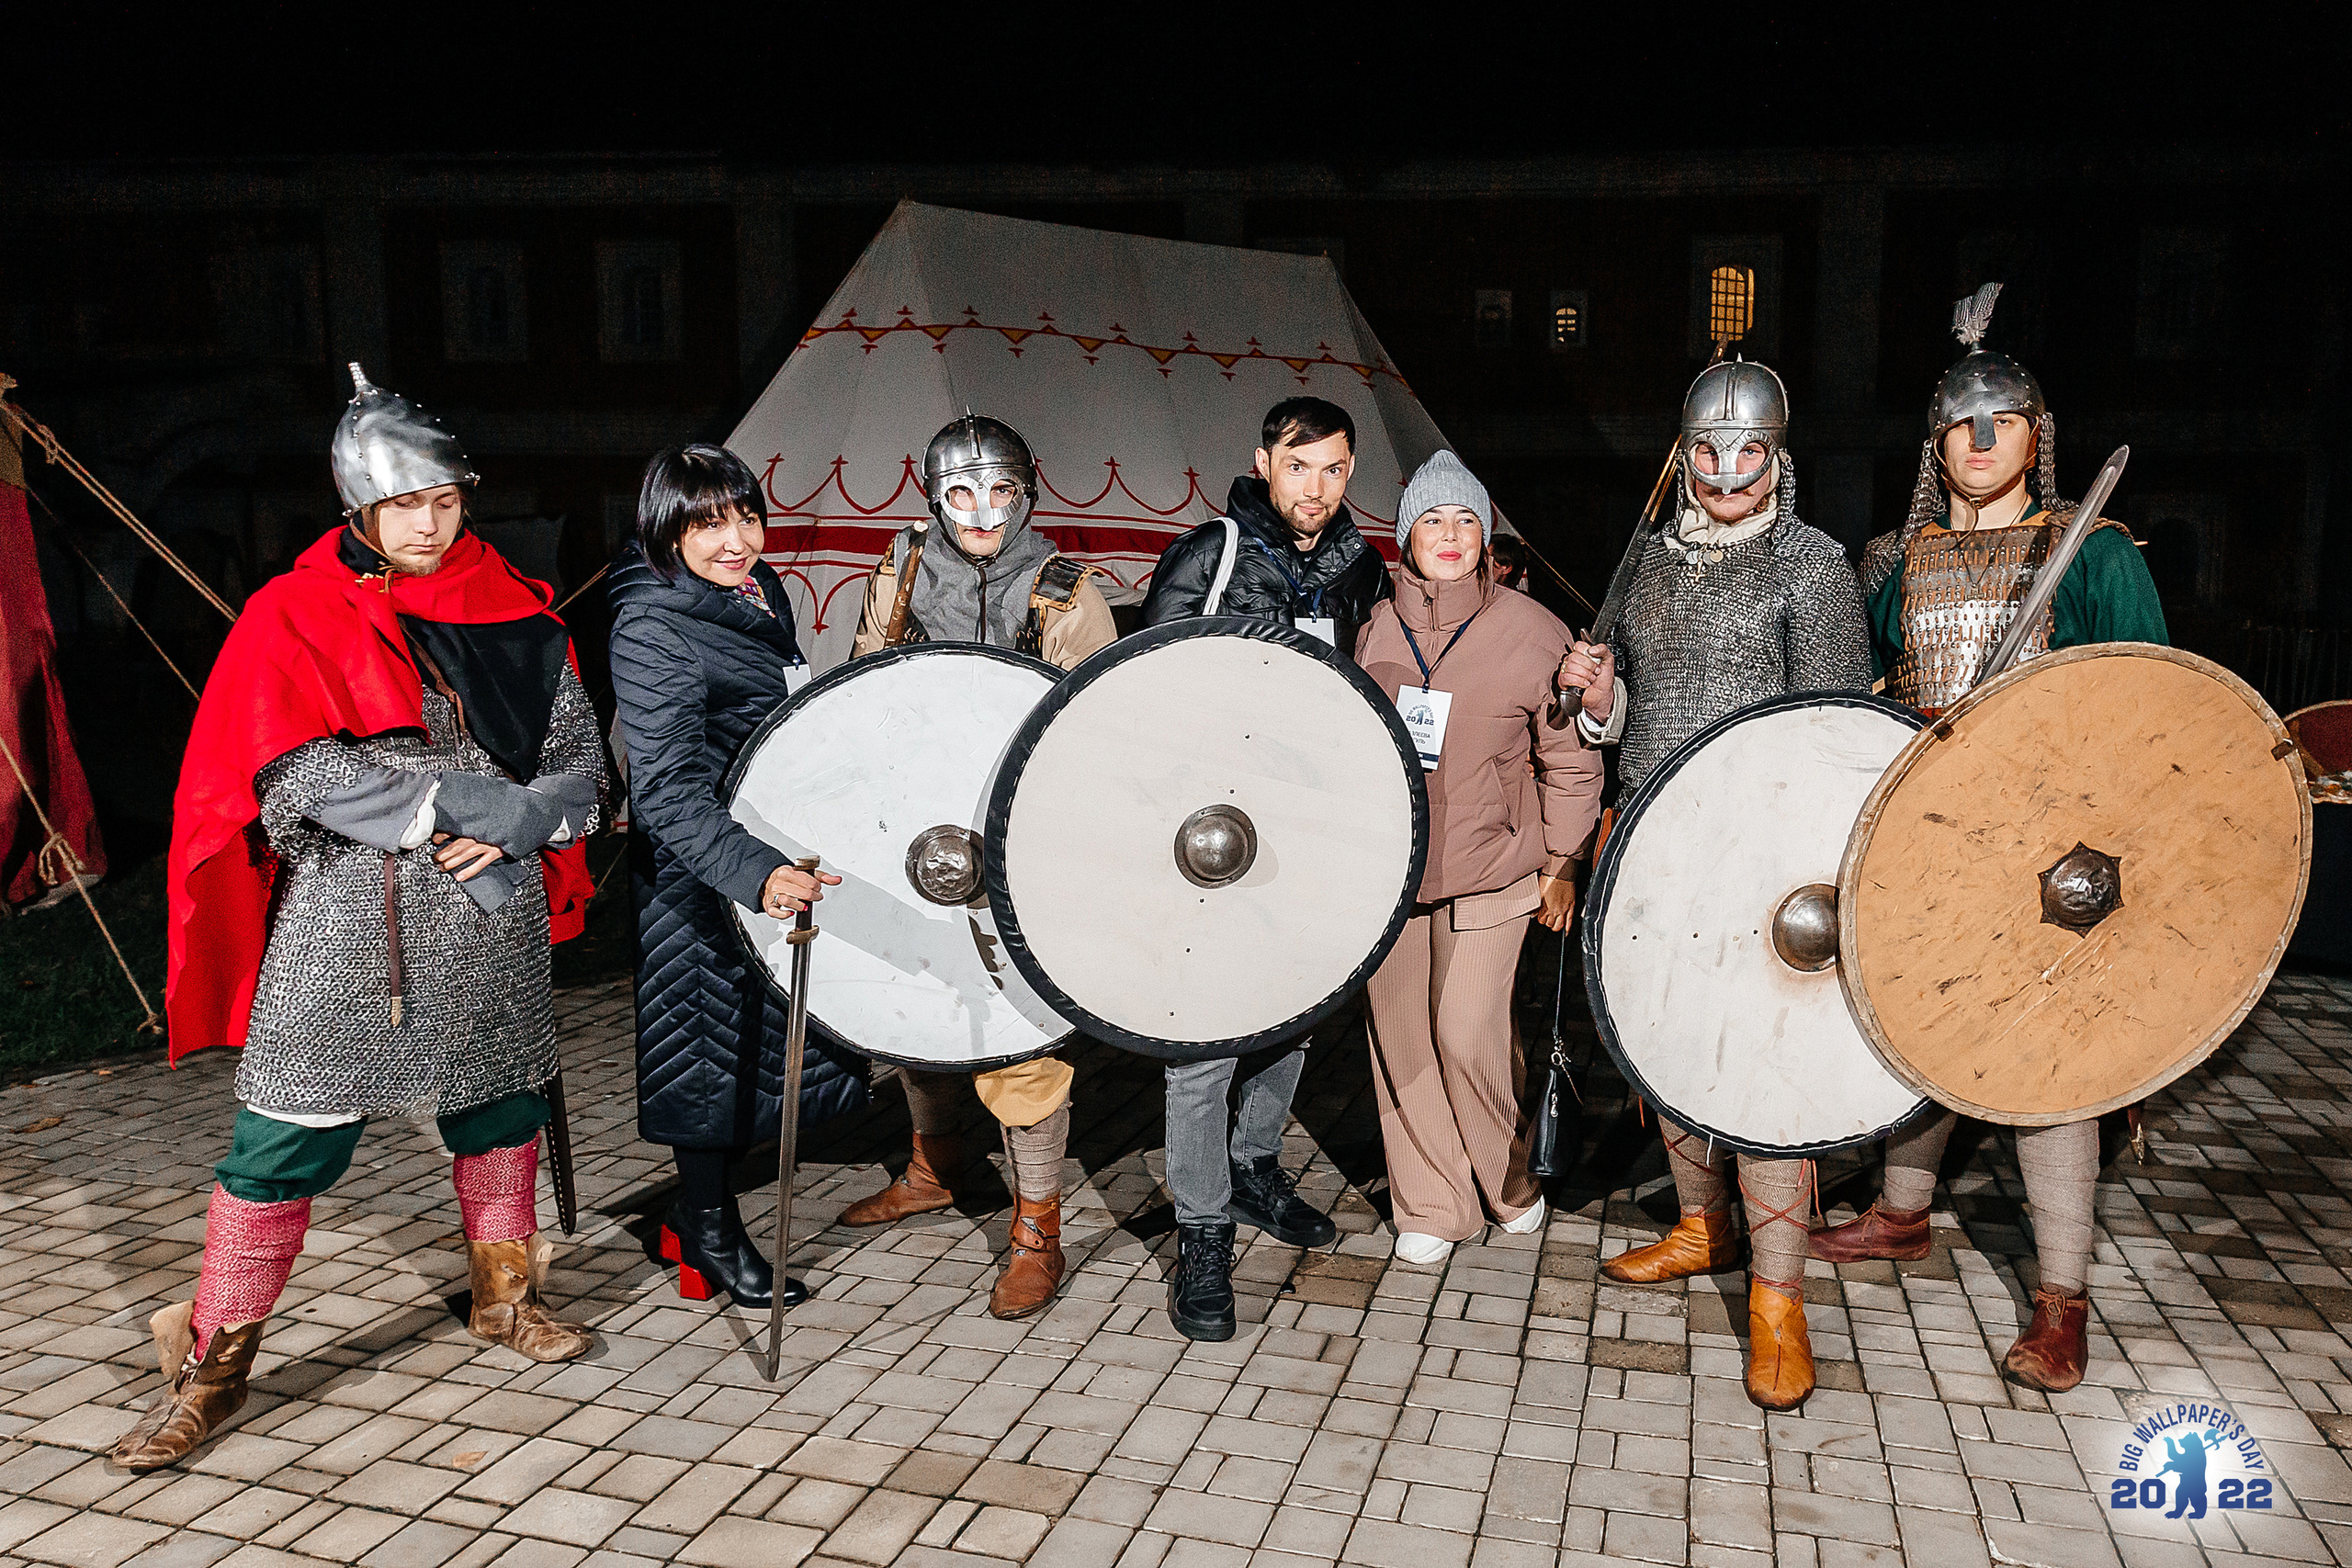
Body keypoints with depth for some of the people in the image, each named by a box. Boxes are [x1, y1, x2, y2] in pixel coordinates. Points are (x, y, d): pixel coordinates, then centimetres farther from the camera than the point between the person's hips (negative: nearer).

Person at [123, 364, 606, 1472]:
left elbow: (581, 761, 7)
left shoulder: (515, 612, 7)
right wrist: (468, 806, -17)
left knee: (500, 1099, 15)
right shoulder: (295, 615, -2)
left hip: (490, 916, 4)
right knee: (287, 1137, -2)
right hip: (342, 923, -3)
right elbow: (302, 775, -13)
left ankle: (504, 1297, 35)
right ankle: (213, 1367, 13)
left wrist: (508, 829, -12)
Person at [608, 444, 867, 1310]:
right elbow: (669, 791, -32)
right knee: (715, 1051, 5)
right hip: (703, 881, -9)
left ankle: (694, 1206, 35)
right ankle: (711, 1234, 25)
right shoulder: (652, 632, -22)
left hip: (781, 856, 9)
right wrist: (755, 872, -45)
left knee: (766, 1043, 17)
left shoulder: (761, 591, 5)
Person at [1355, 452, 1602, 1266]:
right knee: (1400, 1036, 4)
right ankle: (1430, 1207, 20)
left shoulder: (1531, 631, -3)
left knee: (1467, 1038, -7)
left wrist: (1561, 864, 2)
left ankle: (1510, 1182, 21)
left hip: (1489, 868, -3)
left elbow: (1569, 759, 2)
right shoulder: (1376, 629, 5)